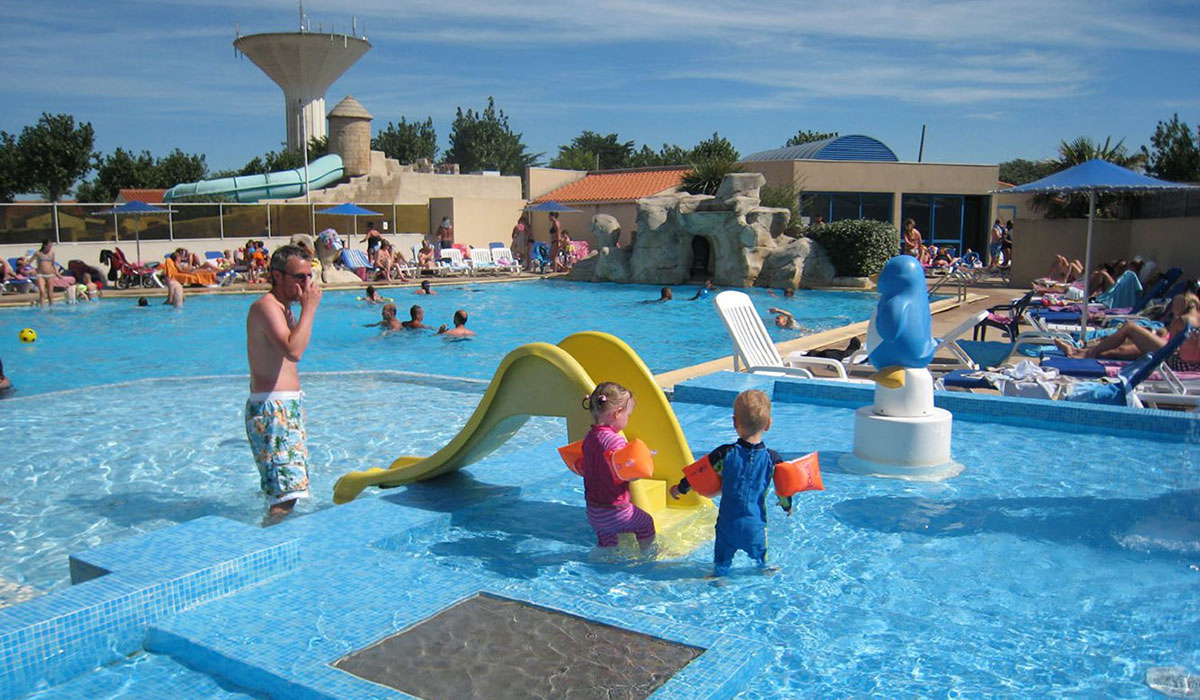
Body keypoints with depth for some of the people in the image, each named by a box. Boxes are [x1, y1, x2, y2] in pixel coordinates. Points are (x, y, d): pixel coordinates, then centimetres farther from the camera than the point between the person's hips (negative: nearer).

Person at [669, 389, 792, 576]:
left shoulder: (724, 454, -10)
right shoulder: (773, 459, -9)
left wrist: (680, 488, 17)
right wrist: (787, 506, 23)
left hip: (727, 524, -1)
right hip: (756, 526, 1)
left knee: (721, 564, 14)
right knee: (763, 563, 21)